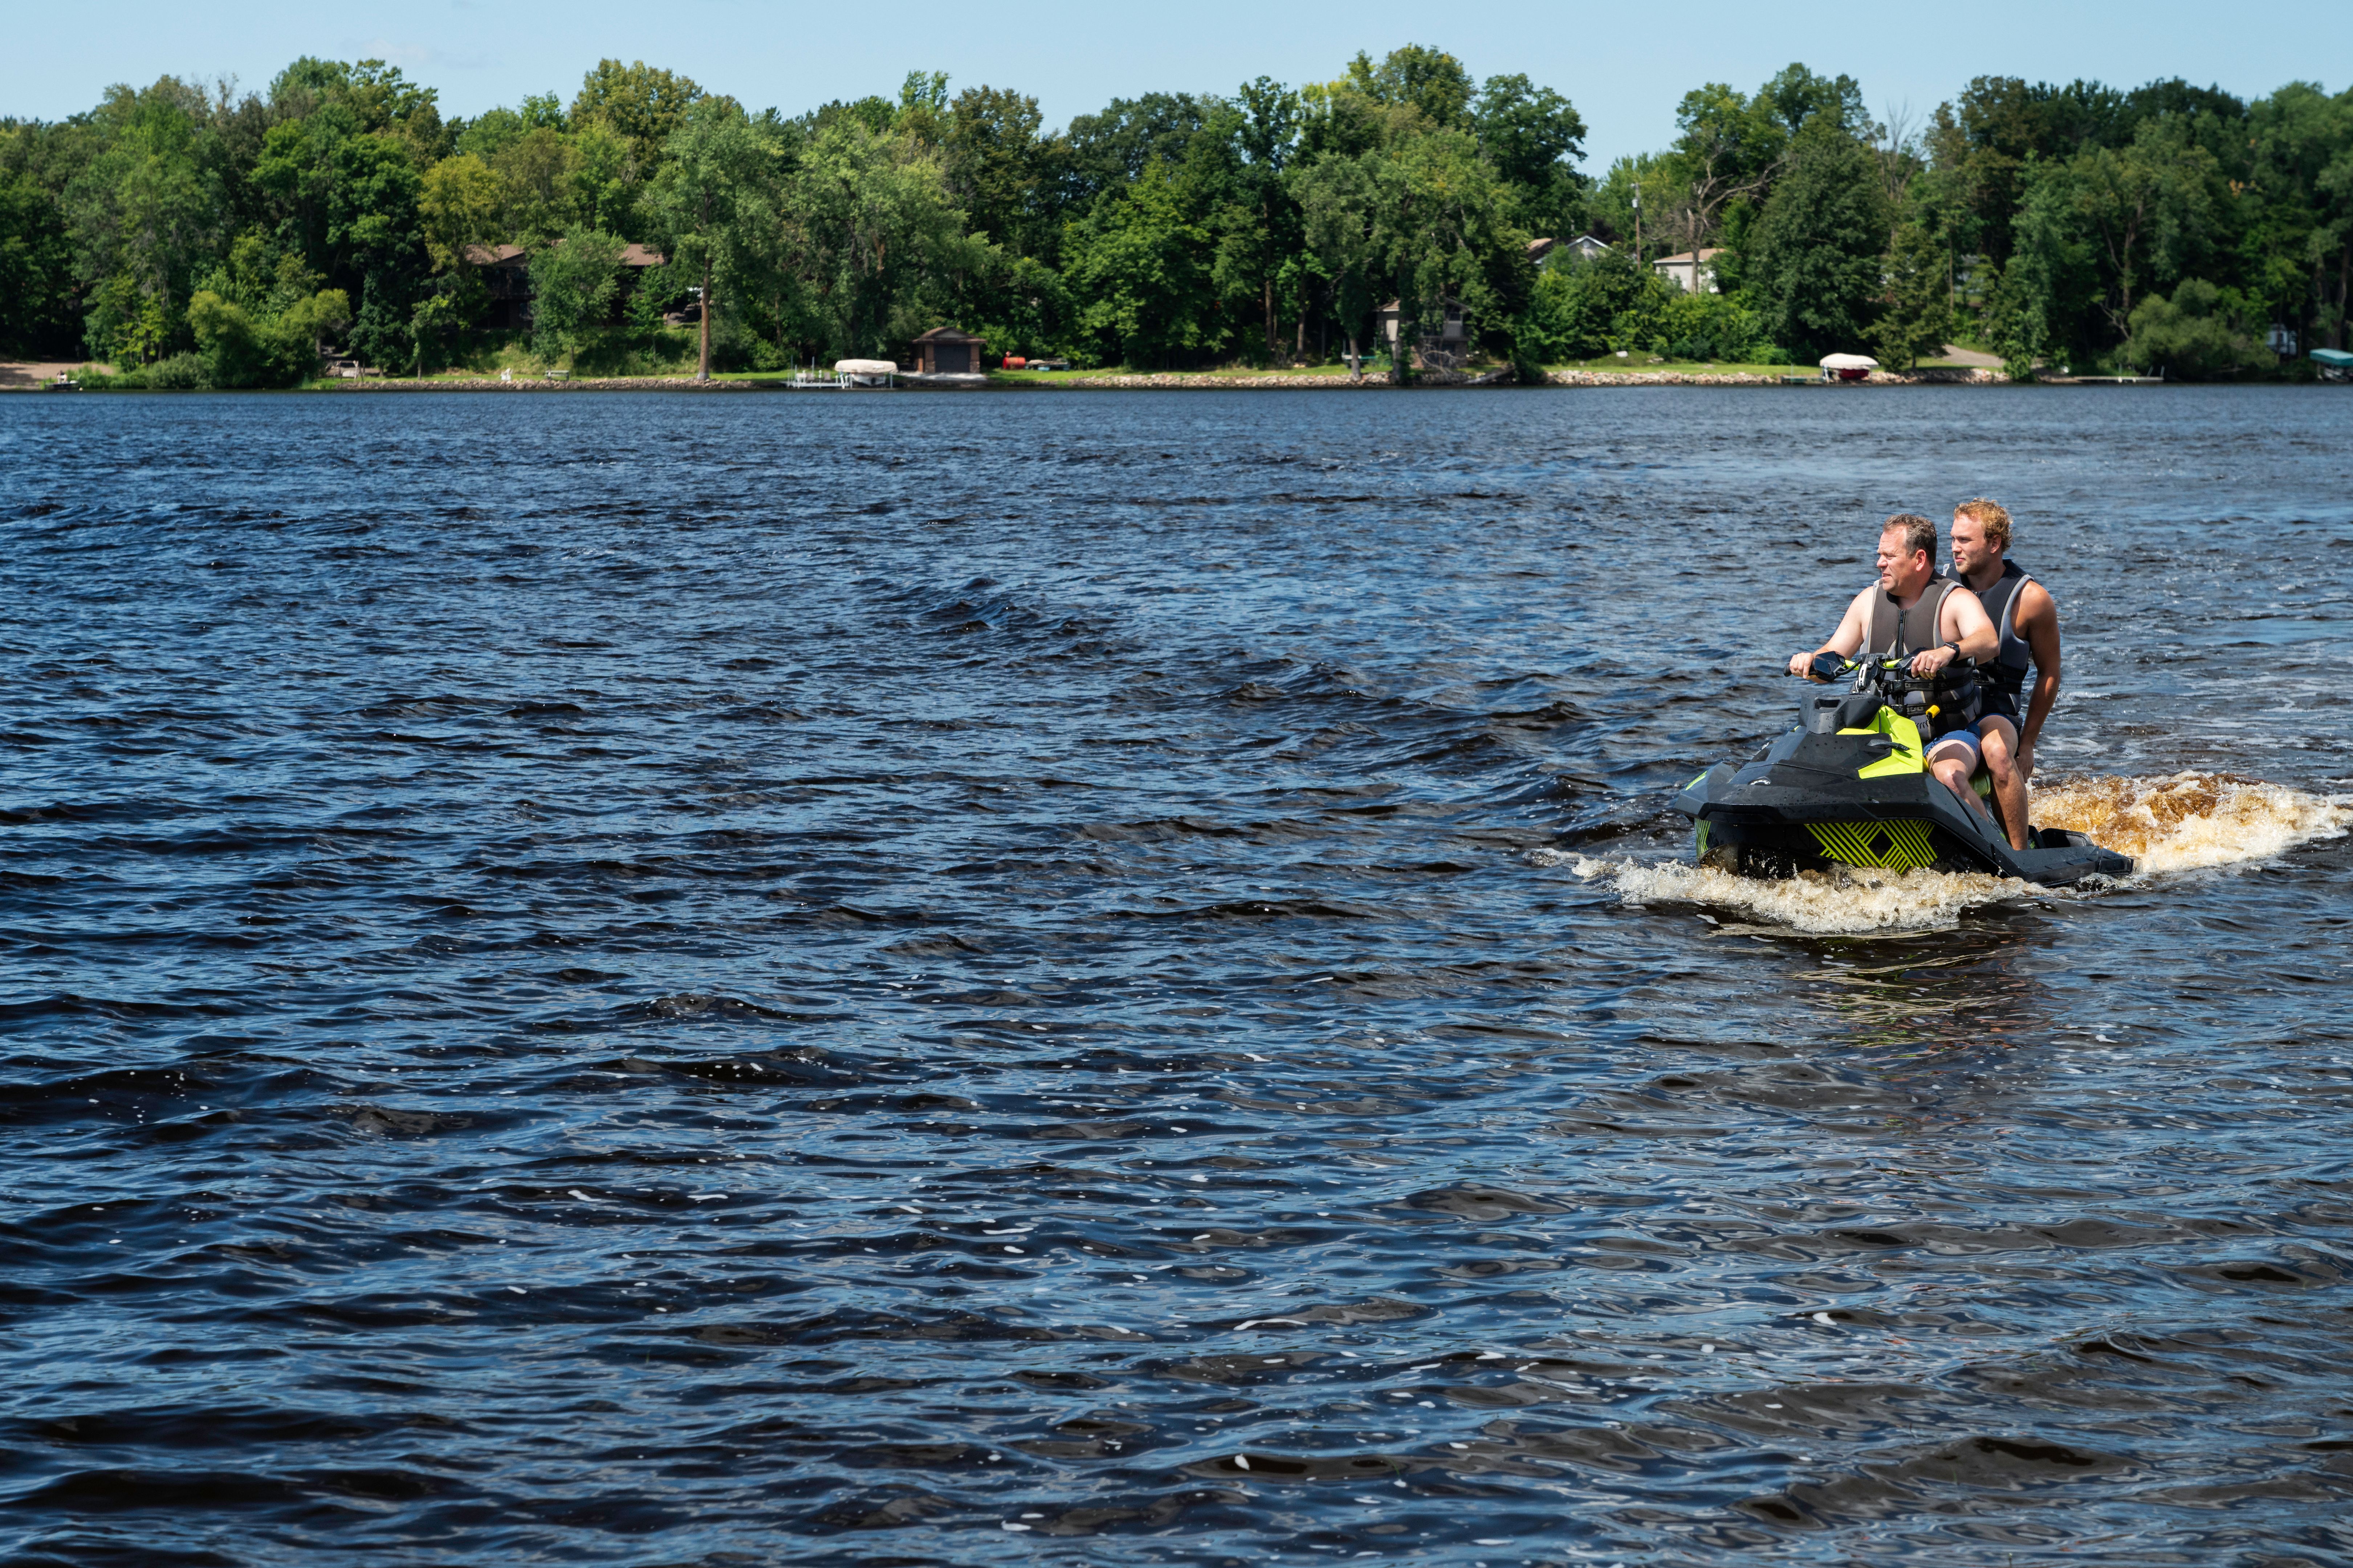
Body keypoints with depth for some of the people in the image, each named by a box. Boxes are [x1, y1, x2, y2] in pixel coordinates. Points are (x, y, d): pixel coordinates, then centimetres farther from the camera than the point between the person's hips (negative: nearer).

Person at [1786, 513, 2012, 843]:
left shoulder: (1956, 601, -6)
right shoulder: (1869, 600, 11)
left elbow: (1989, 642, -26)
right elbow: (1833, 657, 12)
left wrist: (1948, 652, -48)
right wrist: (1811, 661, -13)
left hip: (1947, 727, -5)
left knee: (1949, 775, -36)